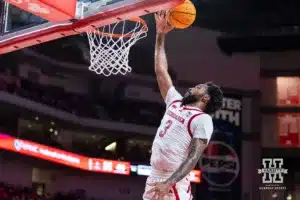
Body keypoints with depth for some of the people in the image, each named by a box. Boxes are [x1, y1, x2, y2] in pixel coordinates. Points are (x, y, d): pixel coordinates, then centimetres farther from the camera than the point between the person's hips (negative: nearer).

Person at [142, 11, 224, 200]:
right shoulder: (175, 102, 17)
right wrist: (160, 36, 18)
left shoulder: (203, 119, -5)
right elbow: (161, 71, 21)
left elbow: (193, 158, -15)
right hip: (154, 179, 8)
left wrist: (169, 183, -26)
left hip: (175, 184, -8)